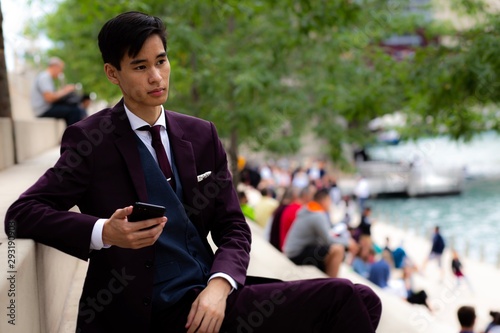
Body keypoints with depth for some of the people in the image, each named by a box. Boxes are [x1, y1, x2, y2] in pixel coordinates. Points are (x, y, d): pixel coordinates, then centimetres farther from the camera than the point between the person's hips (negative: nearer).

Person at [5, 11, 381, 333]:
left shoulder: (201, 135, 15)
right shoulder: (90, 140, 2)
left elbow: (232, 227, 13)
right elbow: (22, 212, -4)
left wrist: (219, 285, -9)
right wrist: (103, 232, -21)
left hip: (210, 297, 6)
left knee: (356, 300, -16)